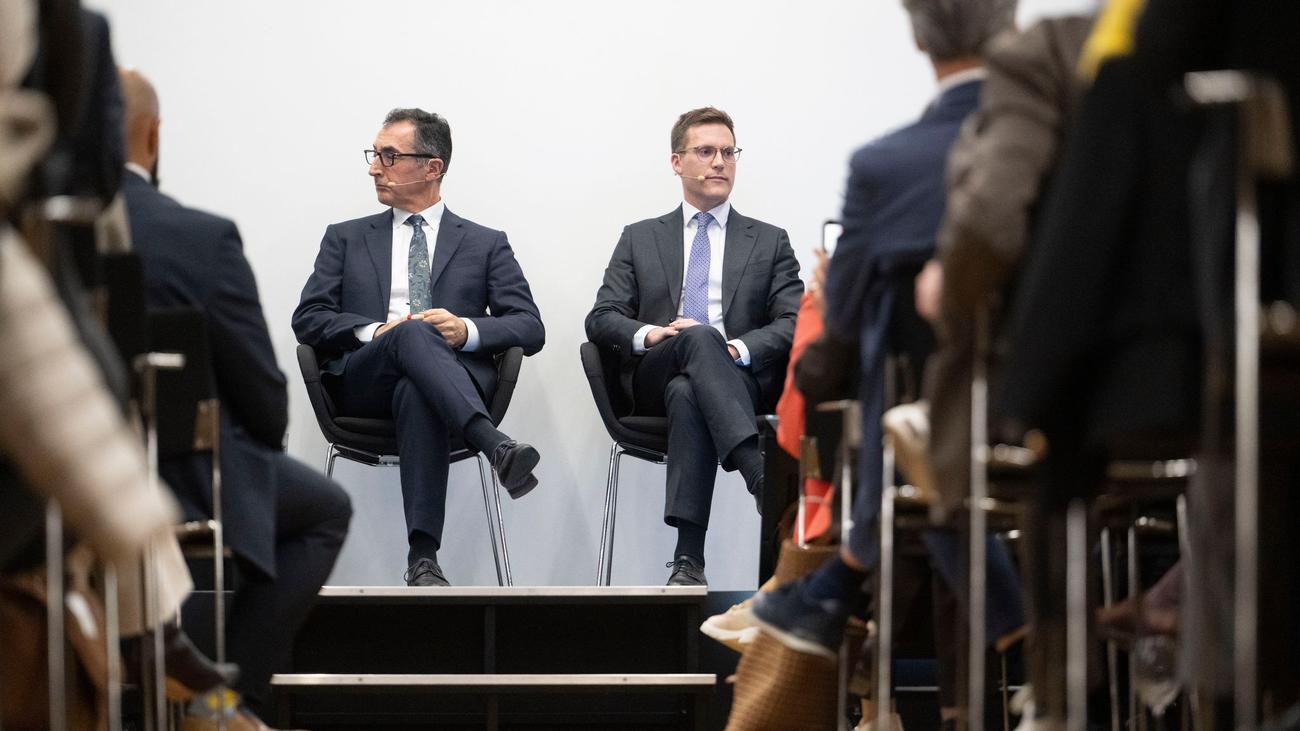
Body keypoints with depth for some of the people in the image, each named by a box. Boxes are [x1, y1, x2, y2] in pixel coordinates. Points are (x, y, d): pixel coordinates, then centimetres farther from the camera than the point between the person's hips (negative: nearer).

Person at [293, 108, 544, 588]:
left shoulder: (485, 244, 20)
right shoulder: (347, 238, 24)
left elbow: (530, 328, 10)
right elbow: (308, 318, 11)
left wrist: (468, 329, -11)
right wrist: (374, 330, -8)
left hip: (455, 375, -1)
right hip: (361, 382, 1)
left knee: (417, 395, -40)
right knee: (412, 335, -35)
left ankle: (423, 557, -49)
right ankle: (497, 447, -55)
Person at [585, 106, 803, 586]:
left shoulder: (769, 242, 20)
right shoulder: (640, 239, 22)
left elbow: (794, 325, 6)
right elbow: (600, 318, 12)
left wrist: (740, 348, -16)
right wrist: (649, 334, -12)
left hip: (743, 378, 0)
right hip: (654, 379, 0)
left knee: (688, 394, -40)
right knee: (700, 337, -38)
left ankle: (688, 560, -50)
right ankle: (765, 481, -57)